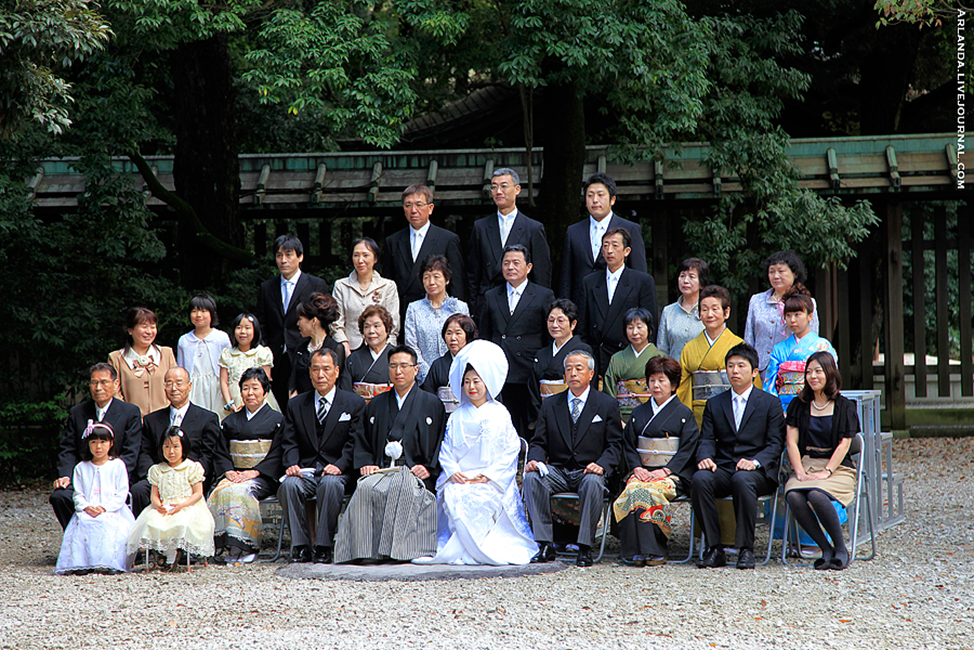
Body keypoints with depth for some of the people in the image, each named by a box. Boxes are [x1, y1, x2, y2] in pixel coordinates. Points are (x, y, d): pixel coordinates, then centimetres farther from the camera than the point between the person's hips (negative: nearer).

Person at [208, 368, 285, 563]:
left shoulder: (277, 420, 8)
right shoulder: (231, 421, 21)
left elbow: (277, 456, -2)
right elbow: (220, 453, 14)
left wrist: (254, 472, -15)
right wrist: (228, 471, -6)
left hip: (262, 477, -3)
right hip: (233, 476, 4)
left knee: (240, 491, -33)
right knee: (222, 491, -30)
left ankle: (242, 547, -31)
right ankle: (227, 545, -30)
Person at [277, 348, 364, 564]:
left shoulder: (354, 404, 7)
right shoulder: (296, 405, 15)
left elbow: (354, 443, 1)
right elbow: (289, 443, 11)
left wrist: (339, 466, -16)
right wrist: (292, 465, -9)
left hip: (337, 471, -2)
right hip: (305, 471, 2)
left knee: (330, 484, -37)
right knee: (288, 485, -31)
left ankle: (324, 547, -29)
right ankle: (301, 547, -24)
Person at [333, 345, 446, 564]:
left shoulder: (432, 404, 14)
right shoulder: (376, 405, 24)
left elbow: (442, 444, 7)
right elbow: (362, 440, 22)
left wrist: (430, 469, -10)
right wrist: (365, 463, 1)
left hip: (414, 472, -3)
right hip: (381, 470, 3)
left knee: (403, 488, -38)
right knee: (366, 488, -32)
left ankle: (400, 549, -36)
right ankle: (368, 550, -32)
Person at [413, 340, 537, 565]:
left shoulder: (499, 415, 6)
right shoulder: (457, 416, 17)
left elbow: (510, 450, 1)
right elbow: (446, 448, 14)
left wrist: (489, 474, -10)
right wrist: (453, 470, -6)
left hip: (491, 481, -3)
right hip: (459, 479, 3)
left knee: (476, 499, -33)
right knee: (452, 497, -28)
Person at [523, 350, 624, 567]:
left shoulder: (607, 405, 7)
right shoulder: (550, 405, 14)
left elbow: (615, 445, 3)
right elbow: (539, 443, 12)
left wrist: (601, 466, -18)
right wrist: (535, 460, -12)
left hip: (588, 471, -2)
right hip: (557, 471, 3)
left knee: (593, 482, -37)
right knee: (531, 478, -28)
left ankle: (585, 547, -29)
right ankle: (545, 545, -26)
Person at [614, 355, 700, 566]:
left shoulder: (683, 414, 7)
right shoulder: (639, 413, 20)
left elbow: (688, 450, -1)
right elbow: (628, 446, 15)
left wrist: (664, 471, -13)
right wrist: (637, 468, -5)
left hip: (672, 475, -3)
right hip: (642, 472, 3)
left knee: (645, 492, -34)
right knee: (633, 489, -32)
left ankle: (651, 551, -29)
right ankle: (636, 550, -33)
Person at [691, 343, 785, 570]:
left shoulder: (770, 403, 9)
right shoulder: (714, 404, 19)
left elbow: (775, 444, 0)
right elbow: (706, 440, 10)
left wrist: (755, 462, -20)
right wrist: (705, 458, -14)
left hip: (757, 472, -3)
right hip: (722, 469, 3)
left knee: (742, 480, -39)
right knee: (700, 479, -31)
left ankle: (746, 549, -30)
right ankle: (714, 549, -25)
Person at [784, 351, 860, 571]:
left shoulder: (844, 406, 6)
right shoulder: (798, 405, 14)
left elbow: (844, 444, -2)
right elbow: (792, 442, 7)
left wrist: (826, 472, -15)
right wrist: (800, 472, -9)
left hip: (837, 468, -3)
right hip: (806, 465, 3)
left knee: (816, 495, -36)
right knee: (794, 496, -32)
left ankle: (841, 549, -16)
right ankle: (826, 550, -18)